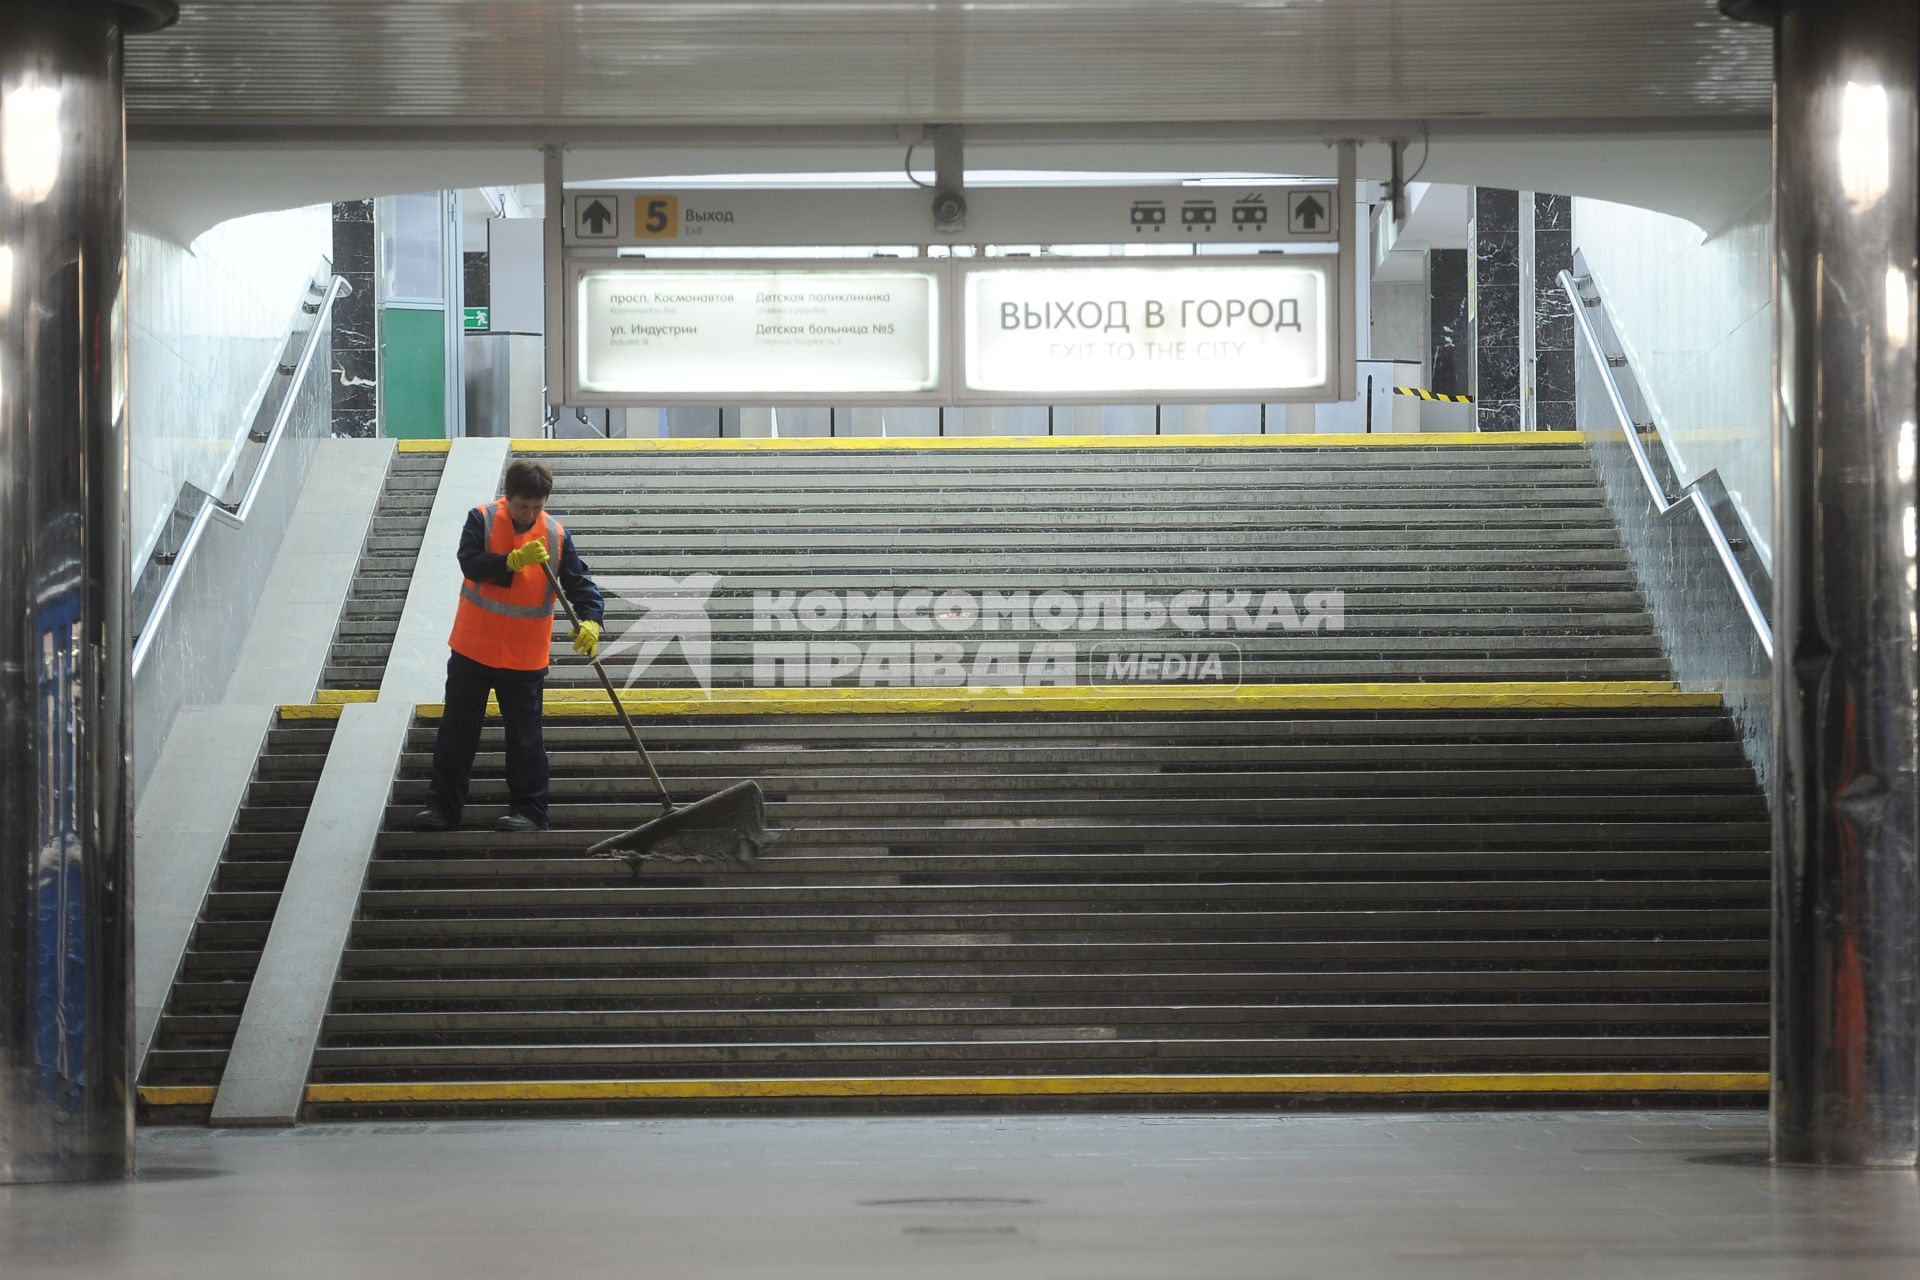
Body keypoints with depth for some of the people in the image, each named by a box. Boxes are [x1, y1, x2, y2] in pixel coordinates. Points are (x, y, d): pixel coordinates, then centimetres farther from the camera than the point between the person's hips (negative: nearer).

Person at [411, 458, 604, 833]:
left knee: (524, 737, 4)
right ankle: (443, 806, 16)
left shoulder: (555, 535, -4)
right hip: (473, 649, 0)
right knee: (457, 731, 7)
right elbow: (470, 563, -19)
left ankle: (529, 811, 12)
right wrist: (514, 561, -32)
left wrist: (590, 620, -24)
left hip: (525, 658, 0)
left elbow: (580, 583, -6)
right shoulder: (481, 519, -7)